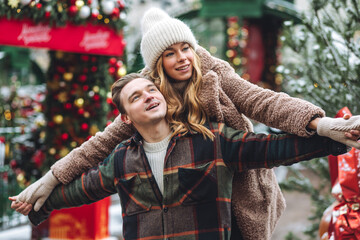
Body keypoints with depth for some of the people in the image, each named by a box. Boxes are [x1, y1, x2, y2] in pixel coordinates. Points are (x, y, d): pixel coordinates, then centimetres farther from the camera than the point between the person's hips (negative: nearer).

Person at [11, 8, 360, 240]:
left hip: (240, 188, 0)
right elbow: (104, 141, -5)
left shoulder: (214, 75, -10)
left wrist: (319, 124, -36)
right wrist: (52, 179, -9)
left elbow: (262, 102, -20)